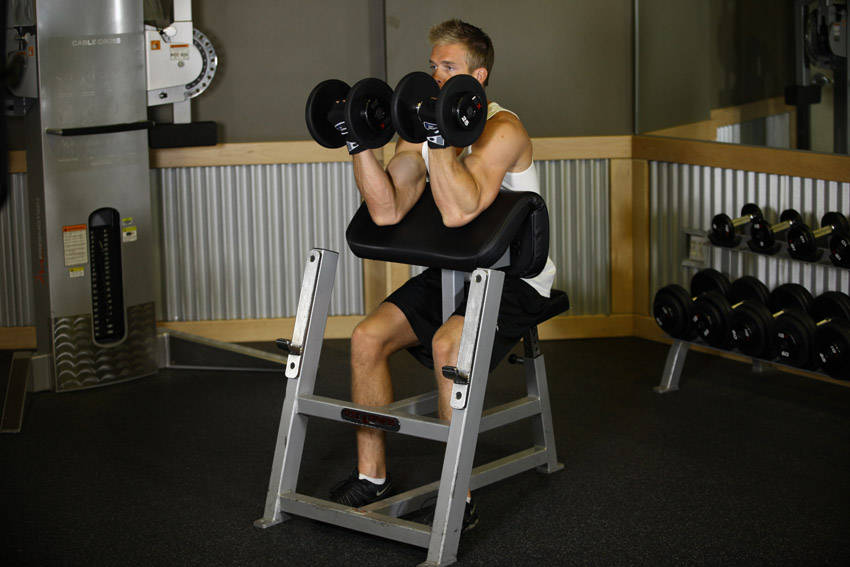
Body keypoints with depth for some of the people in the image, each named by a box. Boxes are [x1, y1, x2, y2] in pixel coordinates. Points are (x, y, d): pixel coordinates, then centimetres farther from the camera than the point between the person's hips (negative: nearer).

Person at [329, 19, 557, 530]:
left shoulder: (502, 130, -19)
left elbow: (458, 211, -35)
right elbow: (387, 212, -9)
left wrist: (439, 134, -34)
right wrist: (360, 144, -16)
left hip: (517, 276, -7)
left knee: (447, 344, -32)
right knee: (368, 337, -8)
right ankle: (371, 475, 6)